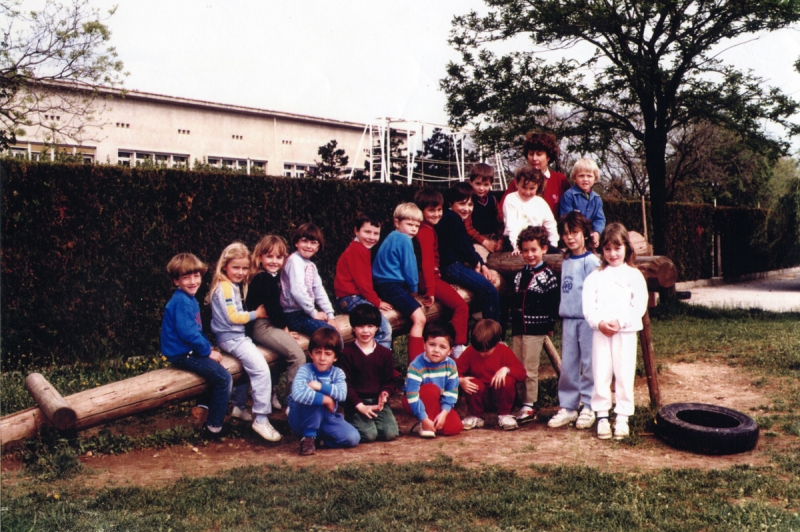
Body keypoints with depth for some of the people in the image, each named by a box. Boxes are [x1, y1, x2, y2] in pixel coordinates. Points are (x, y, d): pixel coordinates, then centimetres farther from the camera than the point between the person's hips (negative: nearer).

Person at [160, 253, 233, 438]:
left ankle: (208, 403, 29)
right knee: (223, 378, -15)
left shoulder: (190, 299, 13)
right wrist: (208, 351, -16)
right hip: (182, 354, -10)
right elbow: (187, 332, -26)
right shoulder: (181, 301, -19)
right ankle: (214, 427, -6)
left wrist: (209, 347, 8)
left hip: (190, 350, 10)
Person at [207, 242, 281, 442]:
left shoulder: (235, 285, 16)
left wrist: (254, 314, 3)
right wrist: (256, 314, -8)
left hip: (238, 335, 10)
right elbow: (232, 317, -18)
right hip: (231, 338, -10)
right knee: (261, 369, -19)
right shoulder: (225, 287, -14)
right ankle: (261, 420, -14)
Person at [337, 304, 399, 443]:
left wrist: (385, 394, -15)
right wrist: (360, 406, -14)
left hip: (378, 402, 3)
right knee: (369, 434, -22)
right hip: (356, 403, -3)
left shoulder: (385, 353, 8)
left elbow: (390, 381, 8)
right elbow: (345, 384, -5)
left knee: (390, 433, -17)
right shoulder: (347, 354, -1)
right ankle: (350, 420, 9)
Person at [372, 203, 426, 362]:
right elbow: (409, 267, -11)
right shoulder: (404, 239, -12)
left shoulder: (393, 237, 18)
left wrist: (411, 287, 15)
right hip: (392, 286, -11)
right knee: (419, 318, -19)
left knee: (420, 310, 29)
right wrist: (414, 288, 6)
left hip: (385, 284, 11)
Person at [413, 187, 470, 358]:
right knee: (461, 306, -13)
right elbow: (427, 261, -23)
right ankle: (459, 348, -9)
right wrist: (430, 290, -27)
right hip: (428, 278, -11)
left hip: (430, 276, 11)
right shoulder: (427, 232, -17)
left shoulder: (429, 229, 15)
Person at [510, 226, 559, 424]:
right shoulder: (519, 275, 14)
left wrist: (550, 325, -11)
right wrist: (512, 322, 13)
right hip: (518, 328, 6)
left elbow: (553, 304, -8)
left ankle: (529, 406, 7)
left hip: (536, 328, -6)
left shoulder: (548, 276, -5)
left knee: (530, 369, -1)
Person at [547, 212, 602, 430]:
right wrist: (562, 312, 14)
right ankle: (567, 407, 17)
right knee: (567, 365, 9)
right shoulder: (565, 261, 12)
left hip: (587, 318, -6)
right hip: (568, 319, 6)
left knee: (589, 364, 3)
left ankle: (589, 408, 13)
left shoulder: (591, 261, -7)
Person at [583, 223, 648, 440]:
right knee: (600, 374, 2)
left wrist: (620, 322, -15)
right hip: (600, 332, 1)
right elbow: (588, 306, 1)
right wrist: (599, 323, -15)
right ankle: (602, 416, 11)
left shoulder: (634, 275, 6)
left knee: (624, 375, 2)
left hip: (626, 332, -1)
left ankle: (622, 417, 11)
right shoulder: (595, 276, 10)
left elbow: (639, 306, -3)